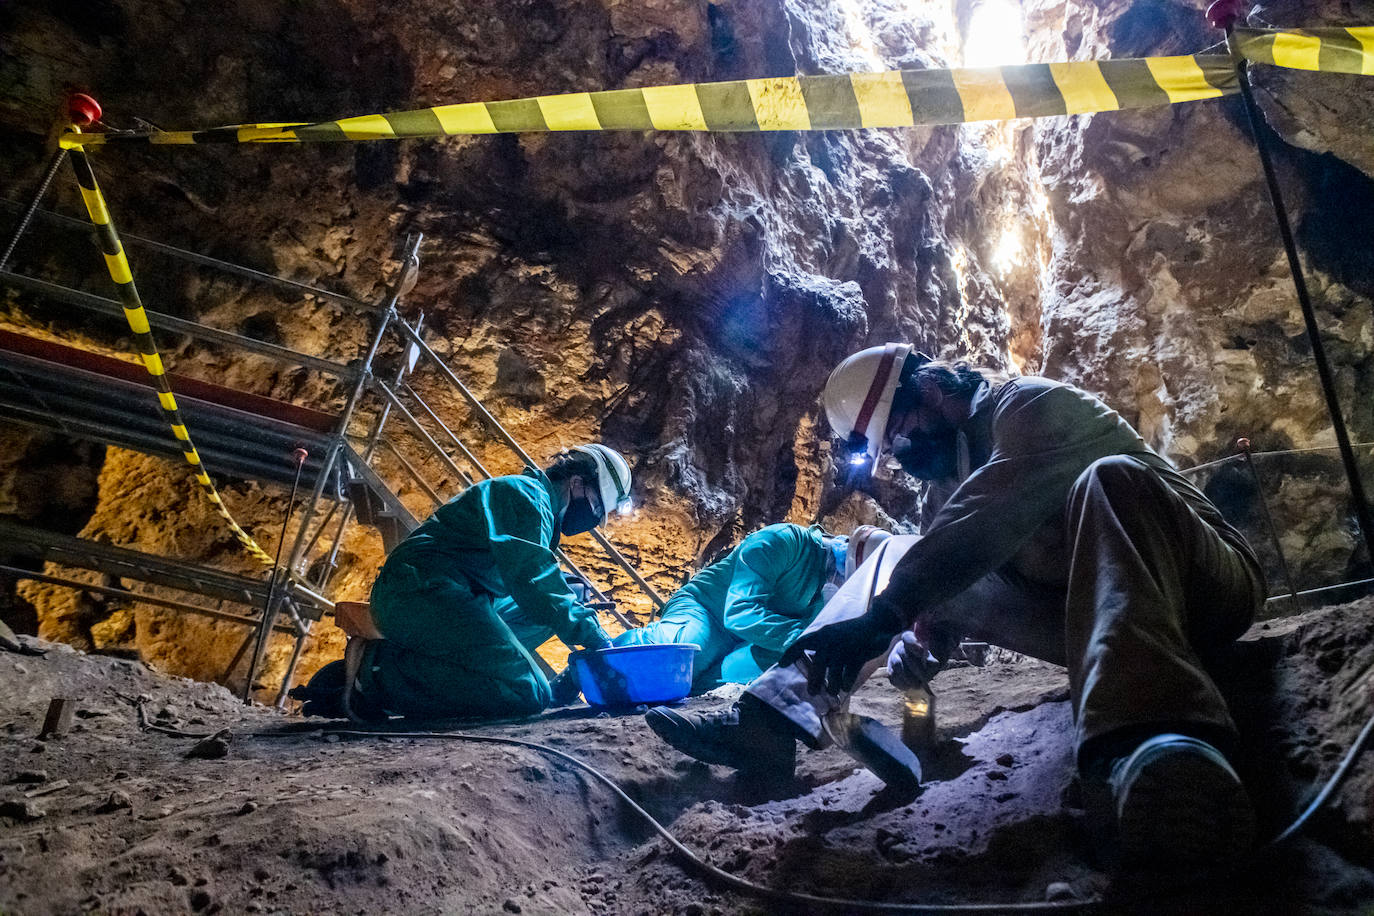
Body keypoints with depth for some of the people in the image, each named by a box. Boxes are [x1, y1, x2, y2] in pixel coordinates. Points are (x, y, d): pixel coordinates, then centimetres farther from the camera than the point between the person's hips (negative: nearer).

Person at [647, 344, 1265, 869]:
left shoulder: (1034, 406, -13)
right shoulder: (946, 479, 11)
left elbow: (988, 522, -31)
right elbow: (942, 590, 5)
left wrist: (884, 615, -35)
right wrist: (919, 636, -17)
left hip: (1204, 586, -7)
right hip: (1088, 617, 7)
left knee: (1108, 479, -39)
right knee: (899, 561, 2)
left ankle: (1156, 746, -61)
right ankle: (775, 715, -12)